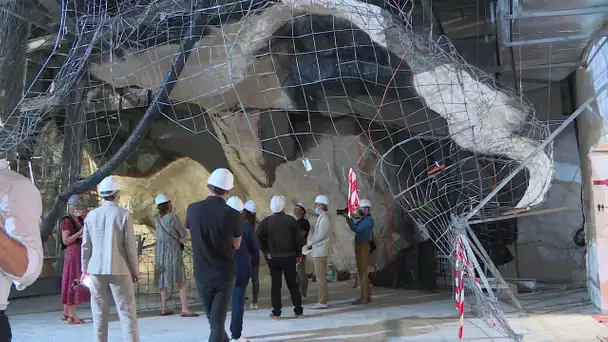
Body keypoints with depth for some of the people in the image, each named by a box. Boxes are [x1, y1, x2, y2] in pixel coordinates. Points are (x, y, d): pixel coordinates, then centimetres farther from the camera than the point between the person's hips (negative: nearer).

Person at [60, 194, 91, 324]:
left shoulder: (80, 220, 14)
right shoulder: (67, 221, -10)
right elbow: (65, 241, -17)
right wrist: (80, 232, -21)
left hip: (80, 253, 9)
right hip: (73, 253, -9)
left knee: (71, 283, 13)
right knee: (74, 283, -7)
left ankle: (66, 313, 22)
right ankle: (71, 316, -4)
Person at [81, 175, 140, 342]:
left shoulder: (91, 215, 4)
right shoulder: (124, 215, -7)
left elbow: (86, 245, 7)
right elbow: (130, 246, -6)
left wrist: (85, 269, 18)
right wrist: (135, 270, 3)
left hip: (96, 269, 4)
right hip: (119, 270, -4)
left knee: (99, 313, 10)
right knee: (127, 313, 0)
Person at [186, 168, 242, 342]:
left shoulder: (193, 209, -8)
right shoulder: (232, 214, -13)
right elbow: (236, 245, 1)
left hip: (202, 275, 2)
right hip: (224, 275, -2)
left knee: (213, 318, 20)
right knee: (217, 321, 3)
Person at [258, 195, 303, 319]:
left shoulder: (266, 221, -3)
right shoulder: (291, 220, -4)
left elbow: (259, 238, -8)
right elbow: (297, 239, -5)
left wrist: (266, 252, 0)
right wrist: (298, 254, 4)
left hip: (273, 258, 0)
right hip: (289, 257, 0)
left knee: (275, 284, 5)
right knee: (293, 284, 8)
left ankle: (276, 312, 4)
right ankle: (298, 310, 12)